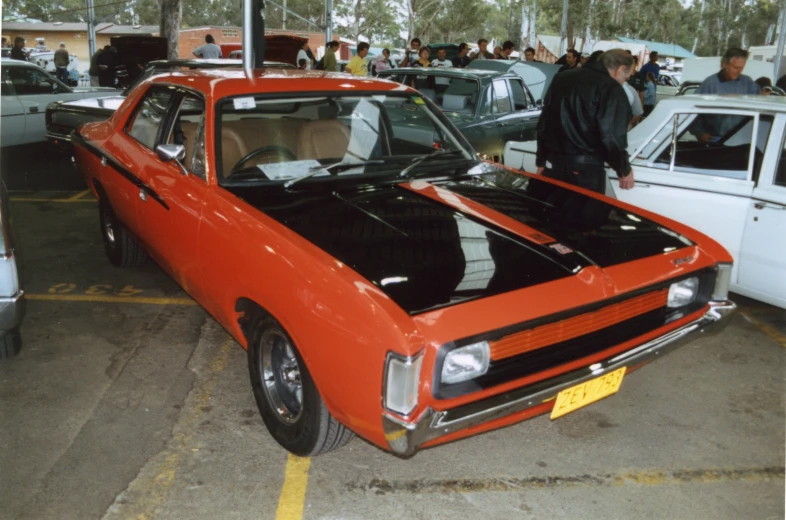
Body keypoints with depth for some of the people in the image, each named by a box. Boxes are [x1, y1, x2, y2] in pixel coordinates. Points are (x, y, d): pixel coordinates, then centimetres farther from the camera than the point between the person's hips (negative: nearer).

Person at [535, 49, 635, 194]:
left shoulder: (561, 78, 16)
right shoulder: (612, 89, -8)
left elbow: (543, 123, 20)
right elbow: (612, 137, -13)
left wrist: (541, 160, 25)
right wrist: (624, 170, 1)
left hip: (553, 162, 6)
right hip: (587, 168, -6)